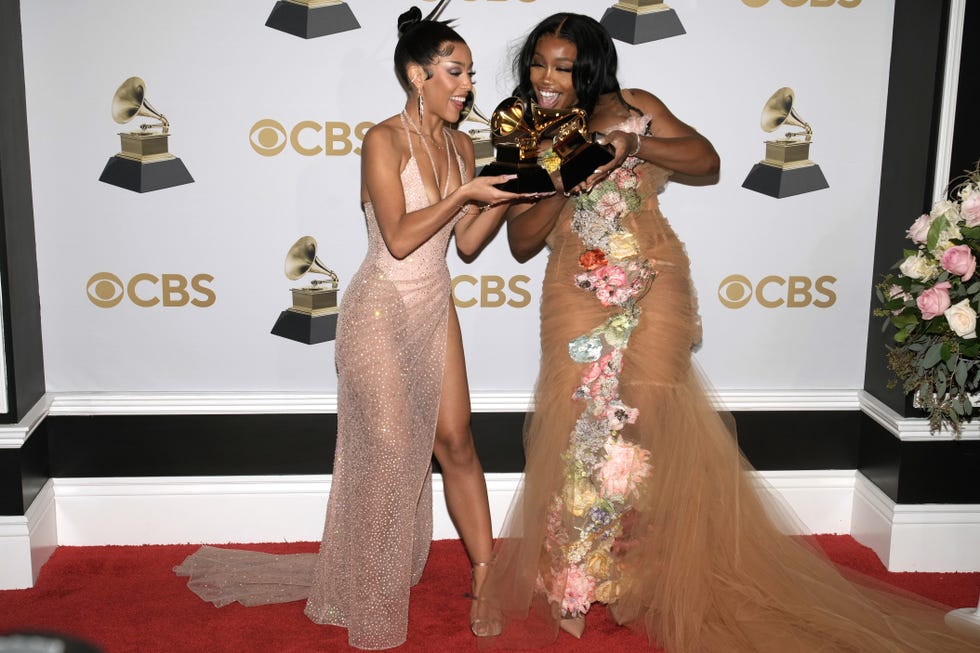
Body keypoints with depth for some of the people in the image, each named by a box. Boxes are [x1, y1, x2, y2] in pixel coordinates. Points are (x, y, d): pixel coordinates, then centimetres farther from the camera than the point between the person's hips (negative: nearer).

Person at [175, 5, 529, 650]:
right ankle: (371, 597, 21)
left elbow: (467, 241, 5)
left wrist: (505, 194, -7)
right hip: (382, 311, -6)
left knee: (455, 440, 6)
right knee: (390, 448, 1)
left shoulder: (462, 146, 5)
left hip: (434, 308, 6)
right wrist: (464, 193, -22)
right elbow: (399, 237, -22)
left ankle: (487, 575, 16)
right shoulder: (384, 140, -14)